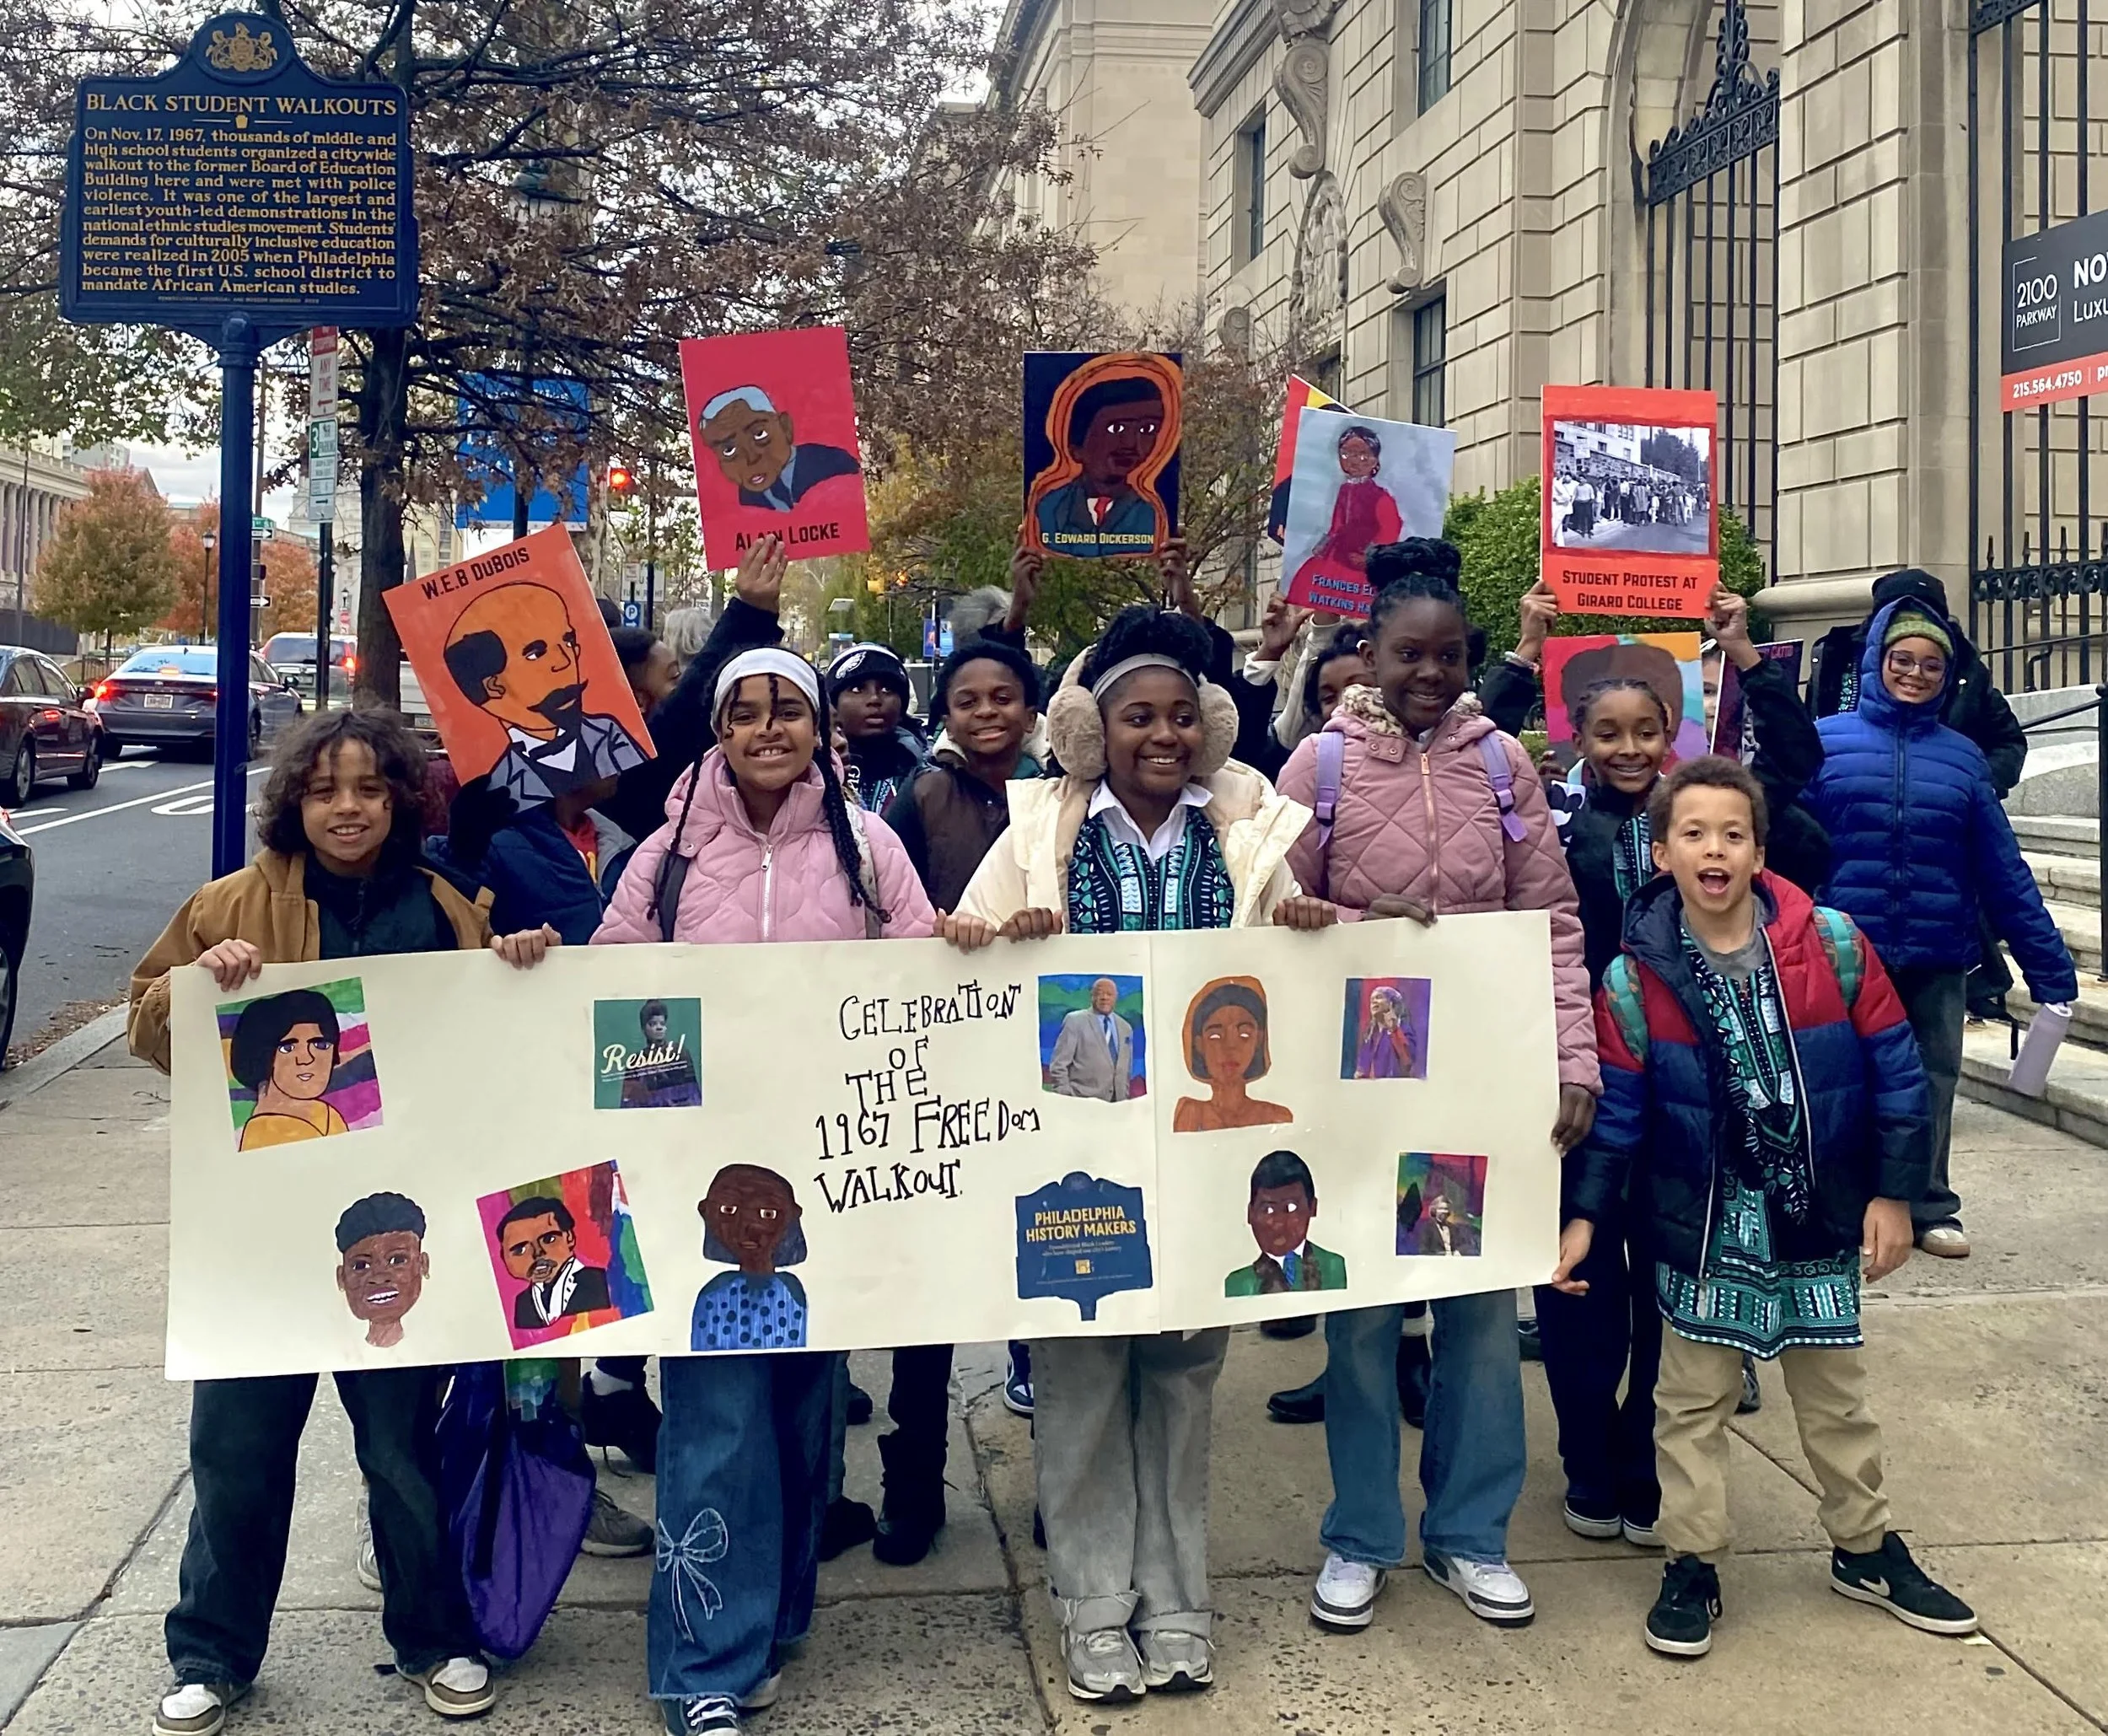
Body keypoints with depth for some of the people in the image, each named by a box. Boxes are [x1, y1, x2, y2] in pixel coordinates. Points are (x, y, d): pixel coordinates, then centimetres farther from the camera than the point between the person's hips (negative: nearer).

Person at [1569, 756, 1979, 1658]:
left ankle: (1866, 1547, 36)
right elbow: (1617, 1108, -4)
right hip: (1702, 1222, -1)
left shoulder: (1830, 942, -10)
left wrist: (1893, 1192, -3)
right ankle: (1692, 1564, 23)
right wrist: (1583, 1214, -11)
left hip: (1821, 1215, 1)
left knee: (1836, 1390, 17)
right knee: (1694, 1398, 8)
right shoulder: (1634, 978, -9)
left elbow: (1895, 1069, -3)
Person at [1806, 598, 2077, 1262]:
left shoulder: (1962, 756, 8)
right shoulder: (1826, 740, 0)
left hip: (1938, 958, 2)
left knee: (1932, 1082, 11)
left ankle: (1929, 1205, 26)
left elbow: (2004, 872, 7)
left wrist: (2048, 965, 5)